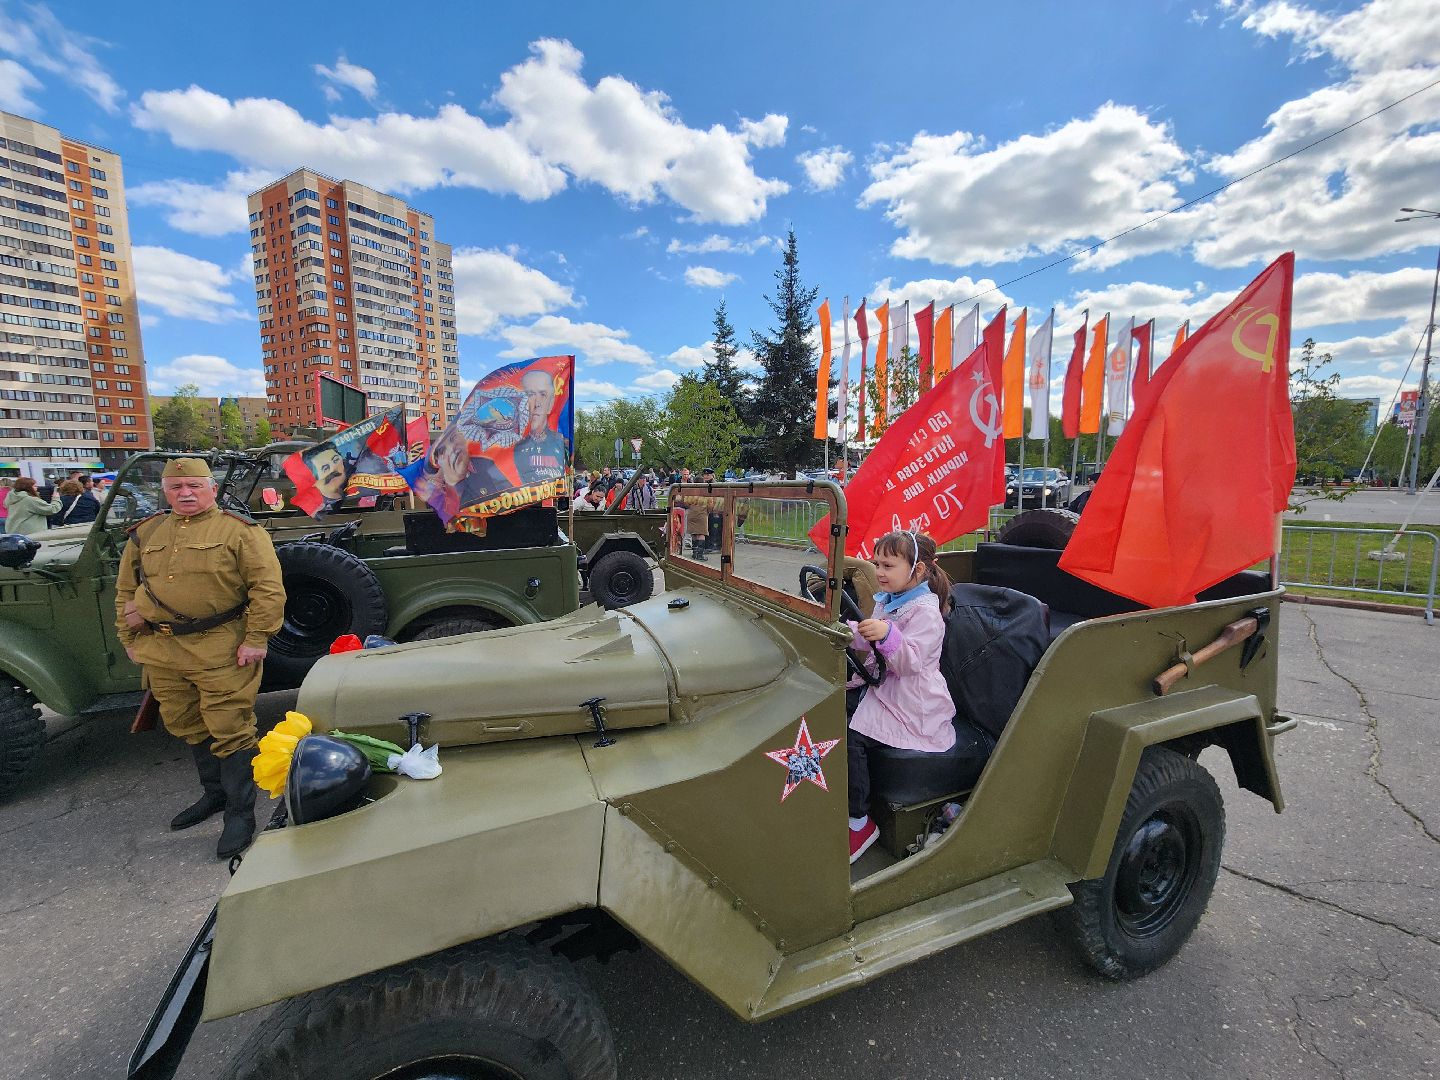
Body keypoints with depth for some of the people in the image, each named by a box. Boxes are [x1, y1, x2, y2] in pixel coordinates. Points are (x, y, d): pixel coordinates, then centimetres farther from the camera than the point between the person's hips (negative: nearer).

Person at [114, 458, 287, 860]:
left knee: (229, 731, -3)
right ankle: (214, 793, 37)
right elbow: (125, 591, 21)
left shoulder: (239, 530, -5)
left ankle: (240, 812, 8)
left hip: (221, 653, -6)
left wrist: (257, 638, -16)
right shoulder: (145, 534, 14)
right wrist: (129, 639, 16)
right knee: (186, 727, 18)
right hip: (160, 653, 7)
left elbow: (267, 587, -12)